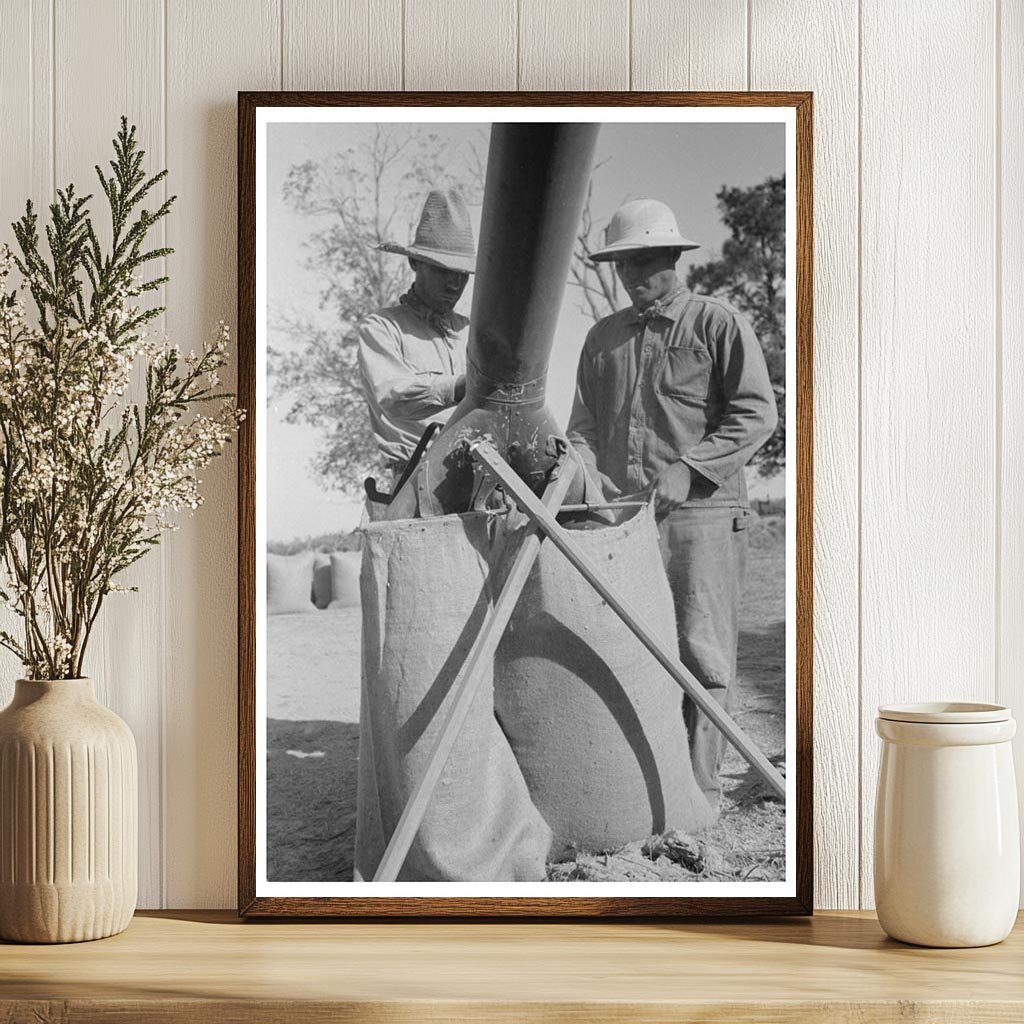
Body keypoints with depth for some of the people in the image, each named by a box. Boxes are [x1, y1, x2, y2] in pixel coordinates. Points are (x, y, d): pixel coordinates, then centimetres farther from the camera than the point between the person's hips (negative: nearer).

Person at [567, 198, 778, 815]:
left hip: (703, 513, -5)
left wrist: (688, 469, -15)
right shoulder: (603, 338, 19)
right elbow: (585, 421, 22)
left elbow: (757, 414, -4)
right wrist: (586, 474, 0)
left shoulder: (718, 323, 3)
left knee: (700, 651, -5)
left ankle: (701, 789, 0)